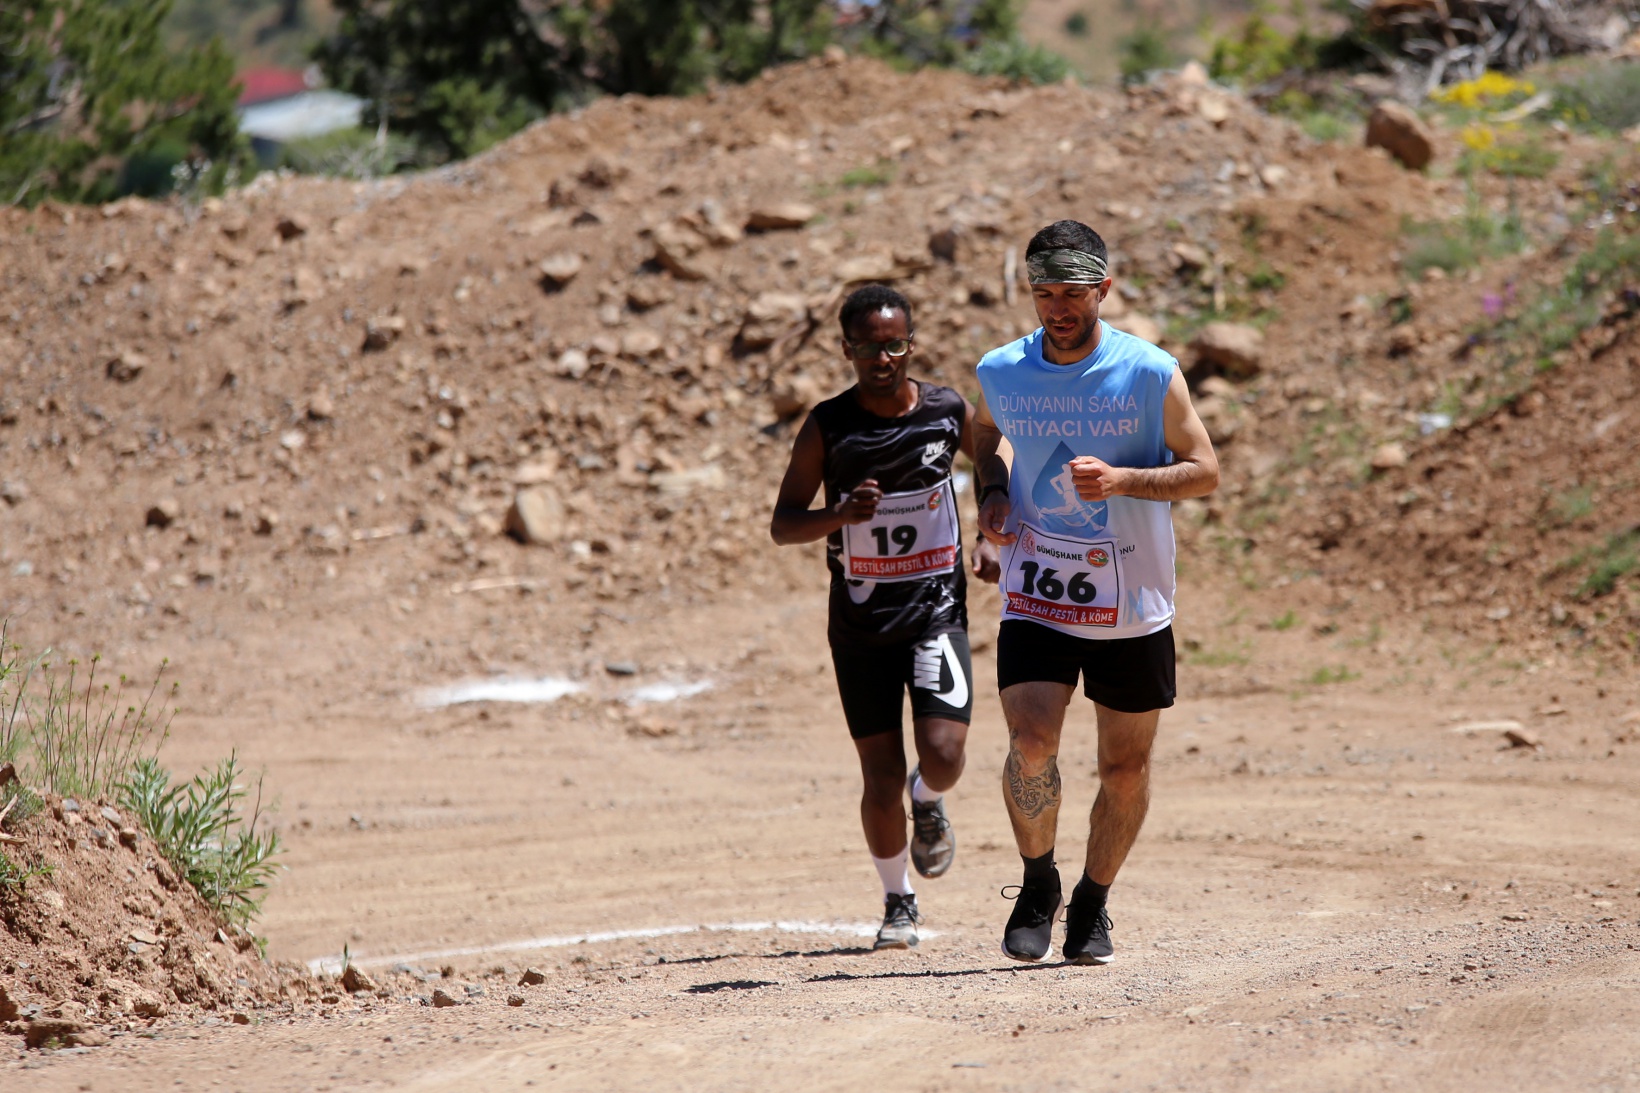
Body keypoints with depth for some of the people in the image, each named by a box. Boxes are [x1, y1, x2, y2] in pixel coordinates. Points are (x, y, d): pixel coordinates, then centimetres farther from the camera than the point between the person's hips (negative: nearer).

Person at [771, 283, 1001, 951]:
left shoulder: (949, 413, -2)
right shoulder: (827, 427, -6)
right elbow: (782, 526, -3)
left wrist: (992, 541, 2)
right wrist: (840, 514, -23)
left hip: (937, 610, 0)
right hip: (860, 622, 0)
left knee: (943, 755, -16)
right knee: (881, 780, 0)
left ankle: (928, 803, 21)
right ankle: (898, 902, 23)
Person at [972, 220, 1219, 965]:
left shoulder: (1150, 373, -10)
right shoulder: (1002, 372, -2)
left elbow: (1204, 471, -4)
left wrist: (1121, 480, -21)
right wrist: (992, 493, 1)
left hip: (1133, 607, -1)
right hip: (1036, 596, 1)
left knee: (1126, 767, 7)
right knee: (1031, 744, -17)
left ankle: (1093, 903, 29)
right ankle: (1037, 885, 7)